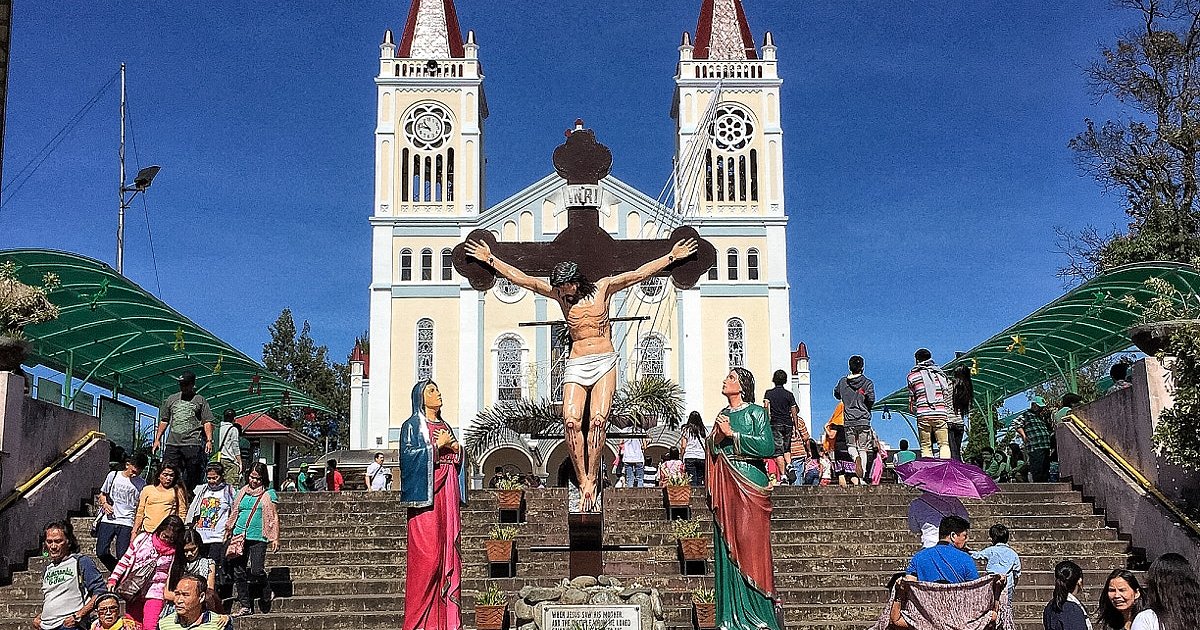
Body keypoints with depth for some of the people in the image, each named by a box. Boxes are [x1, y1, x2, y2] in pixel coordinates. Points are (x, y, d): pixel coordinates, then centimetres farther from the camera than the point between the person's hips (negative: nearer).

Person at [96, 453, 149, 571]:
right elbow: (103, 494, 19)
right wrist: (105, 504, -3)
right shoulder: (113, 475, 8)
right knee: (101, 552, -5)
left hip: (126, 523, -2)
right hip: (108, 520, 2)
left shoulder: (141, 484, 4)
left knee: (122, 556, -9)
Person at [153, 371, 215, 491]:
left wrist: (209, 440, -9)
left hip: (193, 443, -3)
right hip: (172, 443, 3)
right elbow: (164, 421, 23)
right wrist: (157, 439, 15)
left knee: (192, 476, -4)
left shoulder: (200, 400, 9)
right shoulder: (171, 399, 19)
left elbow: (207, 422, 2)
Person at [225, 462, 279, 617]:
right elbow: (234, 513, 21)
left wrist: (275, 538, -3)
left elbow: (274, 518, 2)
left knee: (257, 570, -12)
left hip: (258, 537, -4)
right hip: (240, 536, 4)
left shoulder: (268, 494, 2)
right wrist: (228, 531, 18)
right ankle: (244, 605, 11)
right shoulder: (242, 492, 13)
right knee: (239, 571, 2)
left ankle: (268, 593, 17)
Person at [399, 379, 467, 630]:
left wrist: (455, 447, 2)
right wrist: (437, 446, -9)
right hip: (426, 493, -6)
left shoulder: (445, 426, 22)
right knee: (427, 552, -11)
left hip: (448, 494, 6)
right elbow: (408, 454, -10)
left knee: (449, 550, 1)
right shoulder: (412, 425, 3)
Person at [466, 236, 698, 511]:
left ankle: (592, 481, -16)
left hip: (604, 363, -2)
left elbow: (640, 273, 8)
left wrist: (672, 256, 8)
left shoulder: (604, 288, 7)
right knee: (571, 421, -19)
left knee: (597, 420, -20)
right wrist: (490, 259, 15)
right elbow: (520, 278, 14)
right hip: (576, 365, 2)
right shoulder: (559, 295, 12)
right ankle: (583, 483, -17)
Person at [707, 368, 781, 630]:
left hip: (749, 483, -6)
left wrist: (732, 434, -12)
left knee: (750, 543, -9)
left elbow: (768, 446, -13)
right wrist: (717, 437, 1)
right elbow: (711, 449, 21)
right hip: (725, 486, 6)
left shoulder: (756, 412, 0)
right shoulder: (723, 415, 18)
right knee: (727, 545, 2)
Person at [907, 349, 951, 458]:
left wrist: (914, 411, 29)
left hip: (923, 414, -1)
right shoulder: (940, 373, 14)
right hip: (940, 414, 1)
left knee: (926, 446, 1)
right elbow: (947, 394, 14)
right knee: (944, 444, 0)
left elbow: (911, 399, 13)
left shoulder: (912, 375, 8)